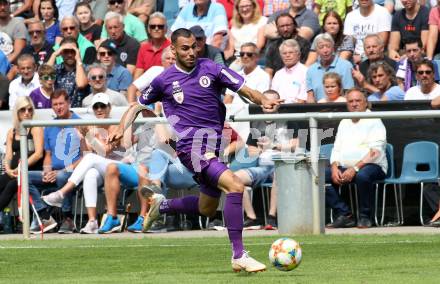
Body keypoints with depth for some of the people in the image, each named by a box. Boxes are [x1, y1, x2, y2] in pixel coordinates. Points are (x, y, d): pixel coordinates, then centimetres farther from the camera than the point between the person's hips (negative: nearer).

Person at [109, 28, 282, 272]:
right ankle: (238, 256, -23)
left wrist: (263, 100, -22)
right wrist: (121, 129, -3)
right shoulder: (164, 81, 1)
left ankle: (161, 205, 44)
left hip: (214, 145, 5)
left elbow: (245, 89, -2)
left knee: (206, 209, 18)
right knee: (235, 186, -24)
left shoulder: (210, 69, 3)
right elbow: (137, 106, 14)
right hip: (191, 146, -5)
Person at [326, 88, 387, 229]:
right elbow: (337, 149, 18)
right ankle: (344, 215, -19)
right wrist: (335, 167, -4)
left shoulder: (374, 121, 1)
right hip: (344, 167, 6)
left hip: (371, 166, -6)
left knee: (362, 176, -40)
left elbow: (375, 152, -11)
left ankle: (364, 217, -22)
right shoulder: (344, 123, 22)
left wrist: (355, 168, -21)